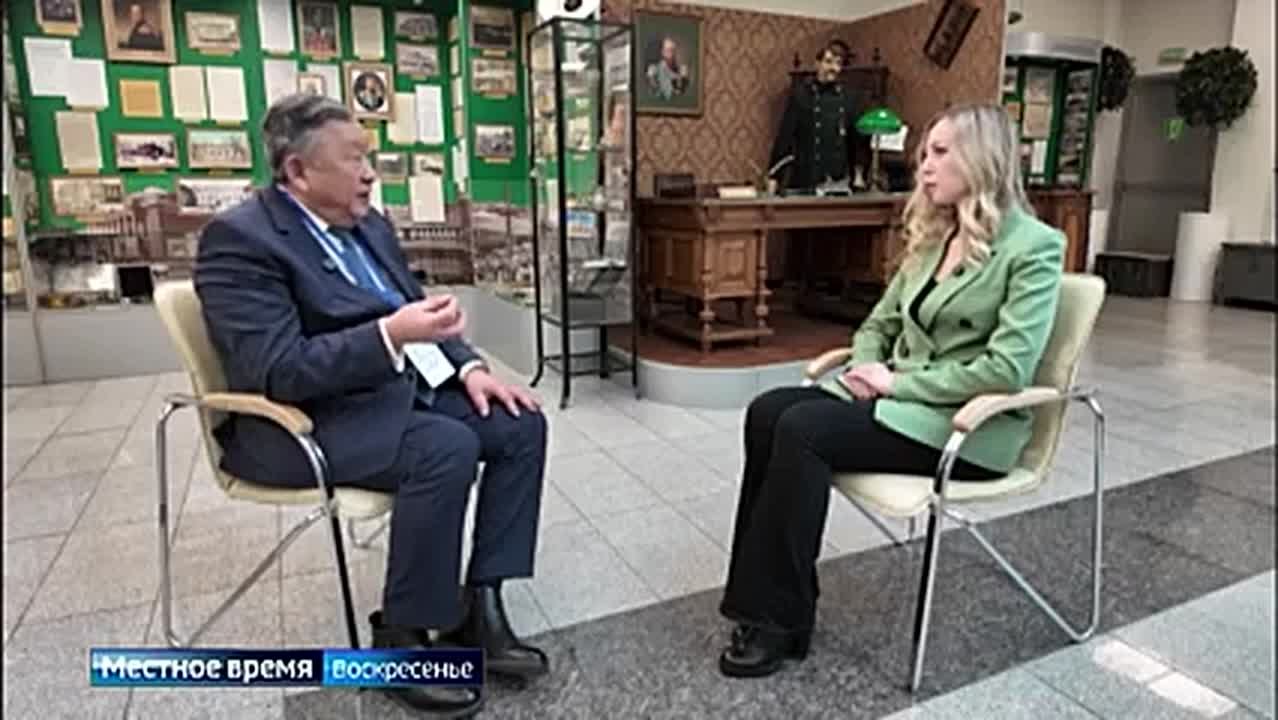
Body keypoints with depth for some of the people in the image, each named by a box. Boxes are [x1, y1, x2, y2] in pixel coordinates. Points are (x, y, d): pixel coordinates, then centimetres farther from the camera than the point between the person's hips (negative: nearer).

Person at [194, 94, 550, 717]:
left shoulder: (367, 224, 10)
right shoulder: (239, 238, -15)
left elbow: (416, 310, 15)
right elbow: (279, 371, -24)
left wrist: (468, 366, -3)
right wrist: (391, 334, -34)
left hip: (400, 387, 9)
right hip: (305, 419, -8)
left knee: (520, 424, -6)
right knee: (447, 447, -31)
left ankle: (477, 607, -1)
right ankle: (401, 637, -11)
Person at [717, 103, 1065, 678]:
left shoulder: (1033, 246, -9)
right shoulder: (933, 235, 14)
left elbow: (1007, 369, -19)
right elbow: (879, 323, 17)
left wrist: (896, 381, -18)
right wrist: (869, 369, -6)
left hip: (968, 425, -7)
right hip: (899, 397, 7)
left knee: (802, 430, -28)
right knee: (767, 412, -18)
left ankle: (782, 618, -15)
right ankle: (763, 597, -13)